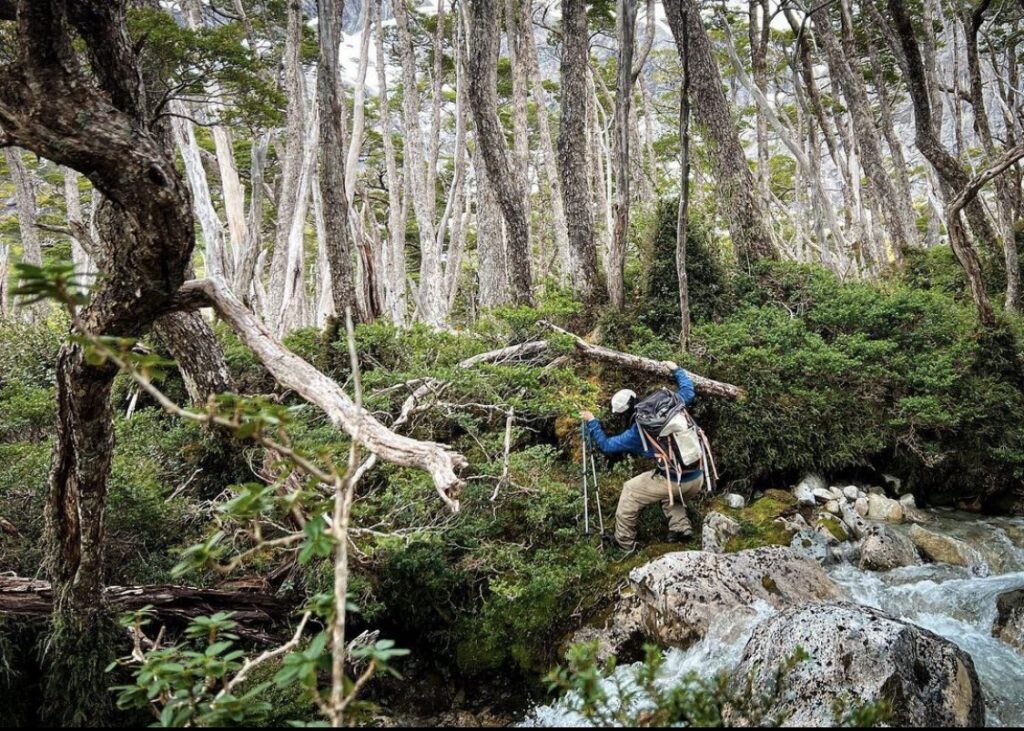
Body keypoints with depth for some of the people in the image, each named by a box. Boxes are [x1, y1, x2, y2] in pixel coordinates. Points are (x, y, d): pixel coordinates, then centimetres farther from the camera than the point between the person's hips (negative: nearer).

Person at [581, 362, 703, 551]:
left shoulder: (635, 434, -1)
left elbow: (606, 445, 11)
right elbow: (688, 390, 22)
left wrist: (591, 422, 20)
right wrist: (676, 370, 35)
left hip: (673, 482, -5)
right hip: (697, 479, 5)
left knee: (630, 491, 16)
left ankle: (624, 543, 22)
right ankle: (681, 527, 19)